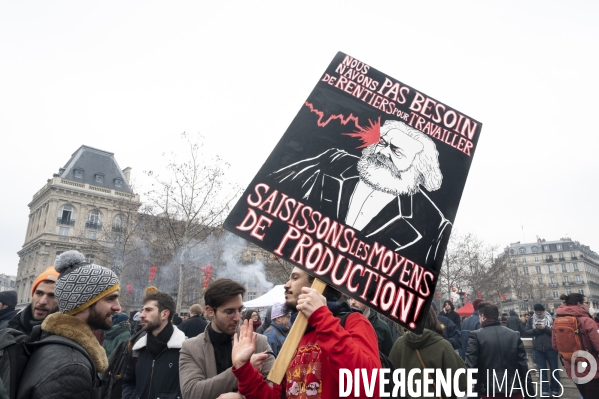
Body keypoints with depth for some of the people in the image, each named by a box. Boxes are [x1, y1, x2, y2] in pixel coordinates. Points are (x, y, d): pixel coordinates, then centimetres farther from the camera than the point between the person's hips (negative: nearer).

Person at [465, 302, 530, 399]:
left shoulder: (476, 335, -7)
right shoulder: (514, 335, 3)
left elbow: (470, 365, -10)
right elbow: (523, 366, 3)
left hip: (489, 391, -3)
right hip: (514, 390, 3)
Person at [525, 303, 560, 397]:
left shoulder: (551, 319, 1)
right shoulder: (531, 320, 5)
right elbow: (526, 332, 0)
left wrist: (545, 328, -17)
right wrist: (536, 329, -13)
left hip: (551, 348, -1)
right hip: (538, 349, 1)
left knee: (554, 369, 8)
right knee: (542, 370, 7)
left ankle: (555, 390, 22)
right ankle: (545, 391, 14)